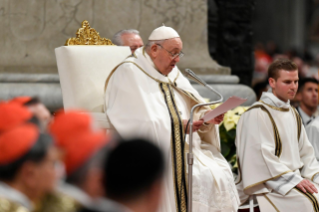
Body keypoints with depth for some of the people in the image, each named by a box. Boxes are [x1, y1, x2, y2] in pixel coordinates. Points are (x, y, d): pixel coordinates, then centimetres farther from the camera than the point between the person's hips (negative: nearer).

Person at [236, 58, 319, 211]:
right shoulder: (257, 114, -9)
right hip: (269, 184, -8)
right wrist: (294, 179, -19)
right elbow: (263, 155, -15)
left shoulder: (293, 114, 17)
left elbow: (305, 151, 16)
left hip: (294, 176, 8)